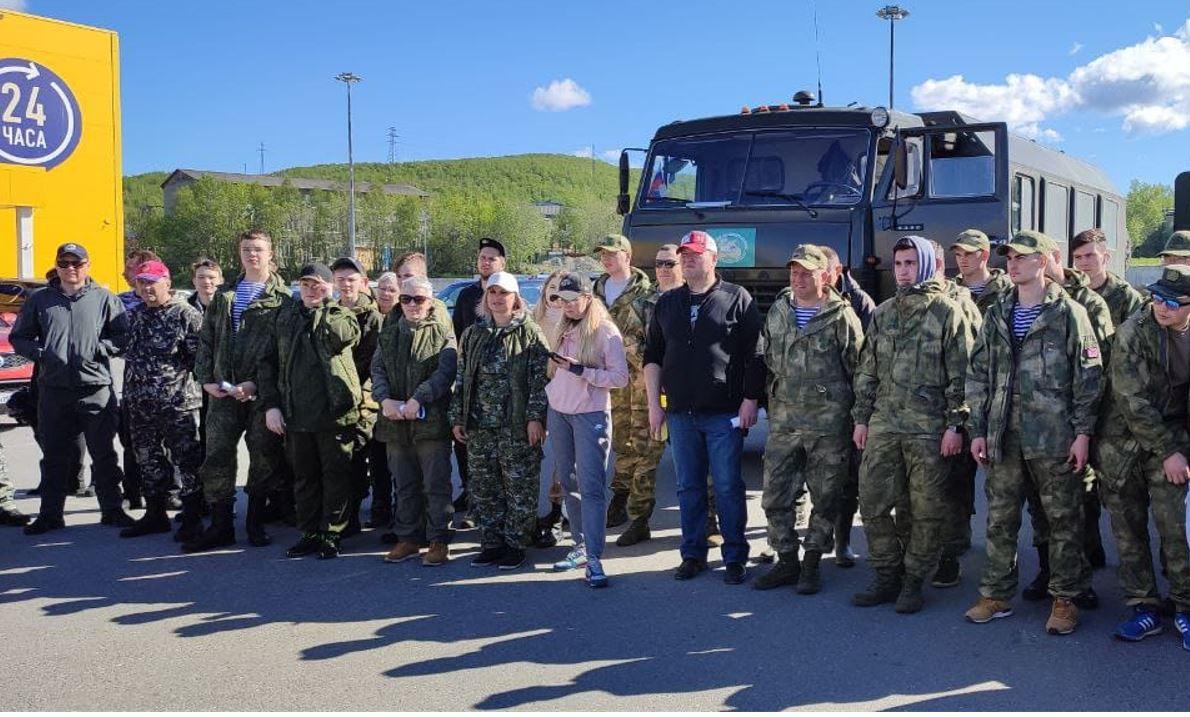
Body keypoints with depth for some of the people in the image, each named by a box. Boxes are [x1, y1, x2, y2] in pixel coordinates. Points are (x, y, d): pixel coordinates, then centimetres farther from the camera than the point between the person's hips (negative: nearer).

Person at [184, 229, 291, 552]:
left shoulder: (282, 298, -1)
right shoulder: (224, 295, 15)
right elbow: (206, 339, 15)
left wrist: (257, 383, -15)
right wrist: (206, 379, 3)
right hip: (223, 392, 4)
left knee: (264, 458, 4)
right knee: (217, 457, 1)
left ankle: (255, 522, 20)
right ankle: (221, 525, 11)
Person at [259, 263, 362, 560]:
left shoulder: (342, 315, 2)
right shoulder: (284, 317, 12)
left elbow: (344, 336, -23)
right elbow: (266, 362, 12)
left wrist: (323, 306, -11)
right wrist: (270, 404, 2)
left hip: (335, 413, -4)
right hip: (295, 413, 4)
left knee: (336, 476, 1)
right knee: (304, 477, 13)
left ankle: (331, 535, 10)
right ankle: (309, 534, 24)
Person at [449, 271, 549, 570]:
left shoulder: (530, 333, -1)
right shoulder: (472, 334, 13)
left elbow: (540, 380, -6)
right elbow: (461, 379, 14)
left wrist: (535, 417, -13)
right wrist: (457, 418, 9)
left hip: (517, 428, -5)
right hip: (478, 427, 5)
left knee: (520, 488, 0)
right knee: (484, 489, 9)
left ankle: (514, 544, 12)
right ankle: (491, 543, 20)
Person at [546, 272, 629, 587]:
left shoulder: (605, 331, -7)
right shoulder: (562, 330, 12)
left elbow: (620, 378, -11)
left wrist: (582, 371, -19)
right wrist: (550, 392, 9)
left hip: (591, 416, -6)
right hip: (558, 413, 7)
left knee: (591, 487, -9)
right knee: (569, 484, 11)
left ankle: (594, 559, -10)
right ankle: (580, 547, 21)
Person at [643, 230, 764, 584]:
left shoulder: (737, 299, 0)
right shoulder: (667, 303, 13)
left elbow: (755, 355, -2)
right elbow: (652, 356, 13)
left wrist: (750, 400, -8)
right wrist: (654, 403, 7)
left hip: (724, 412, -4)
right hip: (680, 412, 4)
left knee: (728, 487, 0)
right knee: (688, 487, 10)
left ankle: (735, 557, 10)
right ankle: (693, 554, 20)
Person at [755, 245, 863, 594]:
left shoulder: (842, 316, -7)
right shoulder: (777, 313, 9)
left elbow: (859, 369, -4)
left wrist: (857, 419, -3)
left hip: (828, 422, -4)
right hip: (783, 419, 5)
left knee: (826, 498, 5)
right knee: (775, 496, 6)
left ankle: (812, 564, 19)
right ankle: (786, 561, 20)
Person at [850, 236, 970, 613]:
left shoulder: (947, 312, -1)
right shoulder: (883, 313, 14)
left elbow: (959, 374, -5)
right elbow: (867, 371, 17)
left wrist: (954, 425, -10)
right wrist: (861, 418, 12)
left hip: (928, 426, -5)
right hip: (883, 423, 5)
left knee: (926, 510, 2)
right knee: (872, 503, 4)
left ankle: (913, 582, 15)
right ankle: (886, 577, 17)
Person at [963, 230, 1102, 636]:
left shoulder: (1069, 313, -2)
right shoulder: (997, 315, 11)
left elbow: (1088, 377, -3)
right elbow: (977, 374, 12)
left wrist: (1083, 433, -8)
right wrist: (978, 430, 7)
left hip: (1054, 437, -4)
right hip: (1004, 436, 4)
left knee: (1063, 520, 5)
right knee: (1000, 519, 9)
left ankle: (1065, 599, 17)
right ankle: (997, 595, 20)